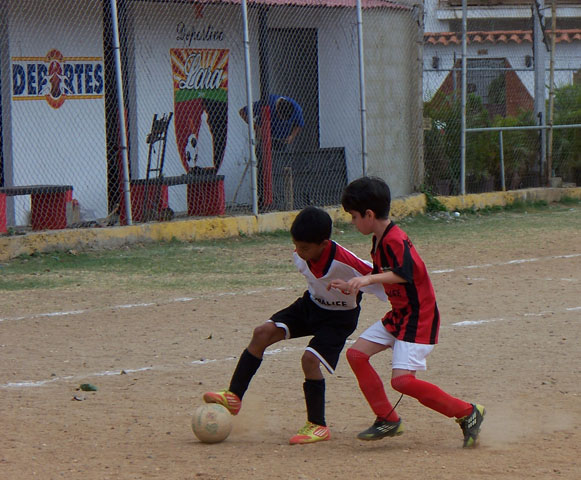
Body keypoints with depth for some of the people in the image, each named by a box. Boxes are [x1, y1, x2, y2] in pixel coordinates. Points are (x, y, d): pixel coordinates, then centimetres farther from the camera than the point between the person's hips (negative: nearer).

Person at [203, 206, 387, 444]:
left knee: (310, 358, -24)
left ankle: (318, 426, -9)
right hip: (311, 304, 6)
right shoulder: (300, 255, -16)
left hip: (340, 317, -6)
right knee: (263, 332, -9)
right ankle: (233, 397, -4)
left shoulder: (345, 262, -35)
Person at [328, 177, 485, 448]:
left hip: (418, 318, -11)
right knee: (356, 354, 4)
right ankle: (388, 420, 9)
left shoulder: (394, 240, -21)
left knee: (402, 380, -20)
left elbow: (403, 274, -37)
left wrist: (369, 279, -46)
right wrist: (353, 287, 18)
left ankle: (467, 413, -7)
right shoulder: (379, 241, 11)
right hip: (398, 315, 11)